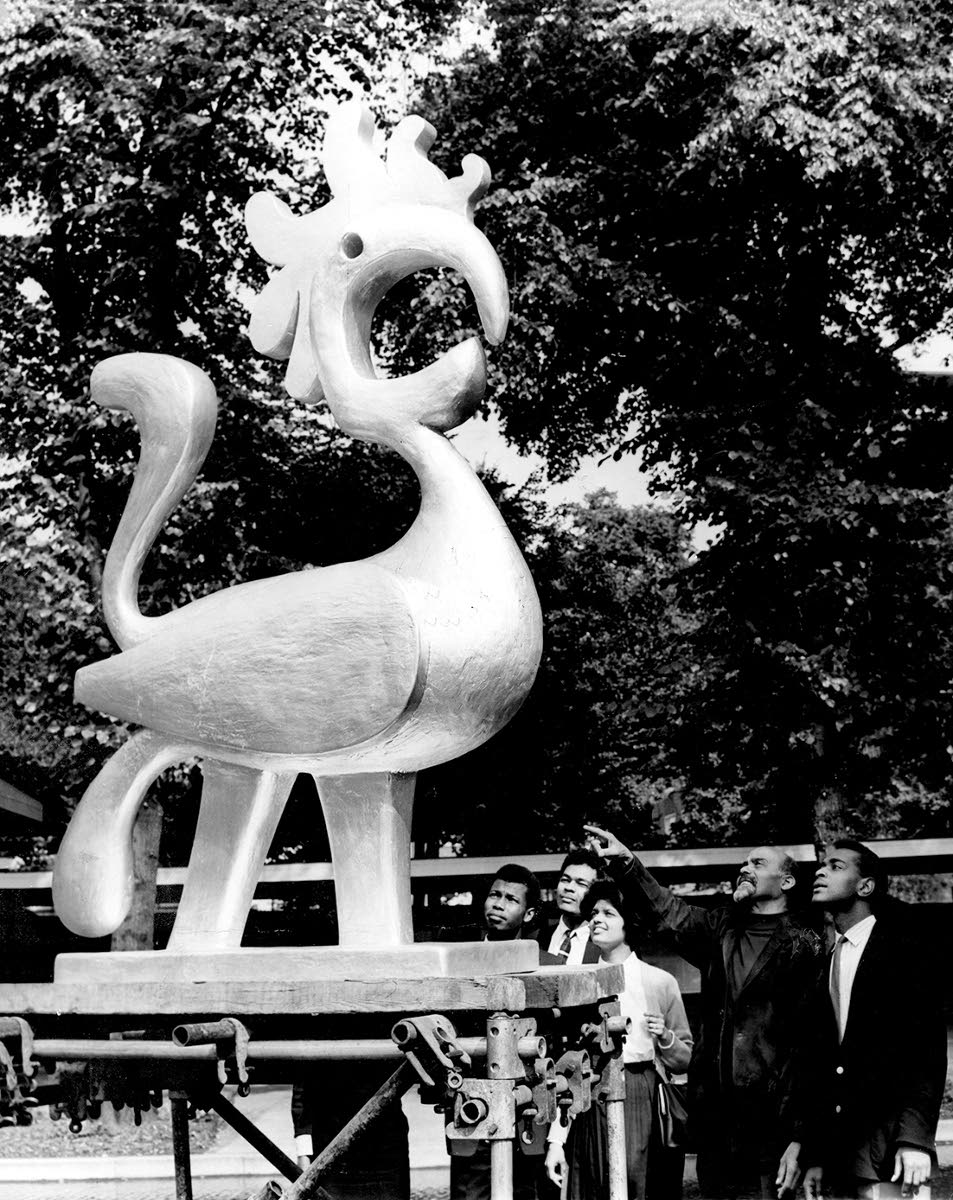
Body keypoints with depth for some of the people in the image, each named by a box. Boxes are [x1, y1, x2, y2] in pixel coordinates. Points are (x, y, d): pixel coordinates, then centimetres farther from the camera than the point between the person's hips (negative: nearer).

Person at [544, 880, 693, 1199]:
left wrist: (664, 1038, -11)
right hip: (589, 1109, 2)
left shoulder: (659, 982, 4)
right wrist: (556, 1140, 3)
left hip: (641, 1104, -2)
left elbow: (683, 1061, 10)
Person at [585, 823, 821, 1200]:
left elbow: (811, 1046, -8)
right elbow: (668, 908, -3)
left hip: (768, 1126, -5)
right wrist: (625, 862, -21)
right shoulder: (719, 928, 13)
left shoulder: (803, 948, -5)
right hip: (712, 1119, 5)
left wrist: (798, 1139, -13)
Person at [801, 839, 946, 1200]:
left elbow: (928, 1048, -9)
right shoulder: (825, 965, 16)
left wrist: (915, 1138, -19)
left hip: (885, 1144, -6)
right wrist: (814, 1156, 10)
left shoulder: (899, 950, -2)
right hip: (837, 1150, 6)